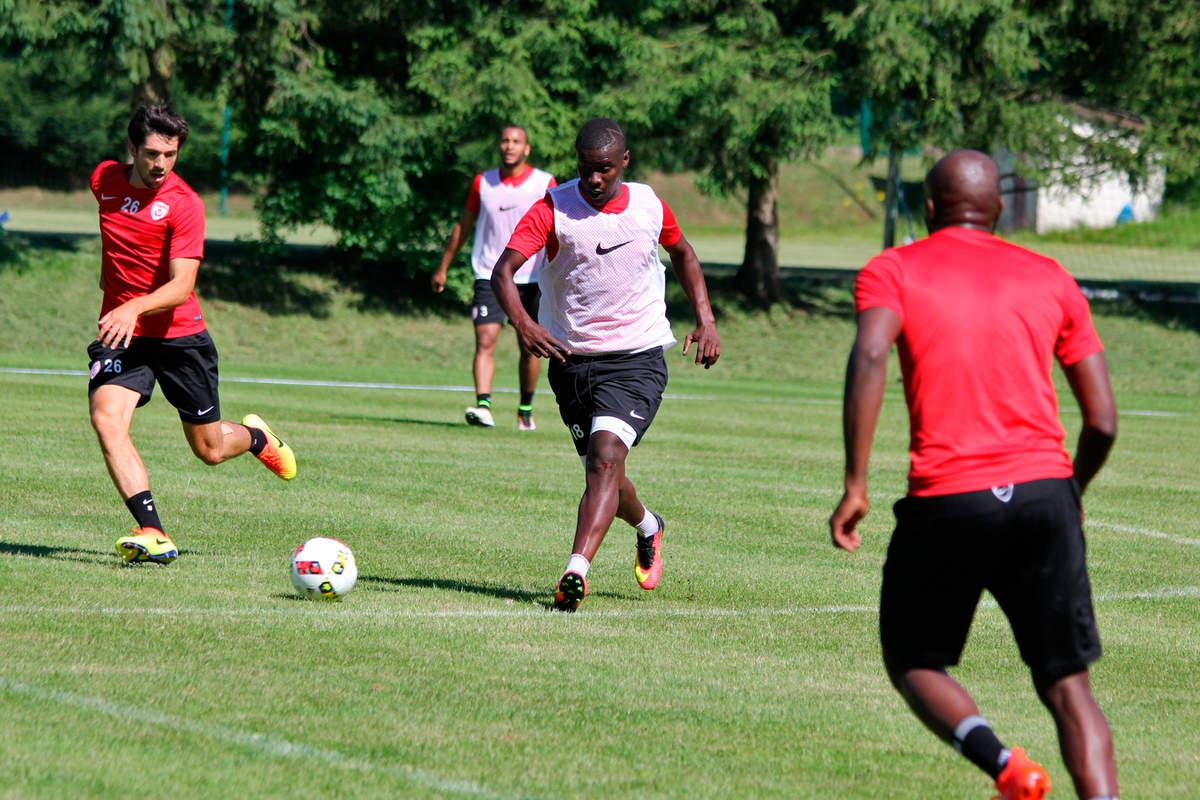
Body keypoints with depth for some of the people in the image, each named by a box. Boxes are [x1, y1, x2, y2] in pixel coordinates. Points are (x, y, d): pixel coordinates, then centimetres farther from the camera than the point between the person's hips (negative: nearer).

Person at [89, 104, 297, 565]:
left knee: (210, 450, 10)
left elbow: (181, 285, -25)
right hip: (121, 332, 3)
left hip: (178, 333, -3)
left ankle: (256, 436, 47)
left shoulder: (184, 204, -16)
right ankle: (152, 535, -30)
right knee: (106, 419, -25)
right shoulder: (105, 180, -1)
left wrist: (134, 308, -41)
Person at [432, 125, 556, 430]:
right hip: (489, 276, 1)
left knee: (530, 348, 8)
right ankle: (483, 406, -25)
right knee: (484, 342, -16)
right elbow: (463, 226, 14)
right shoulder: (483, 183, 4)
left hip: (531, 279, -1)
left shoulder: (545, 183, -2)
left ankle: (526, 409, 26)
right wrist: (443, 268, 17)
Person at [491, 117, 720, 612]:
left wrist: (705, 321, 12)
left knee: (605, 457, -23)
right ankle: (648, 528, 47)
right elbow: (502, 270, -20)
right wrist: (521, 321, -40)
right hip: (571, 360, 1)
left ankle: (576, 572, -32)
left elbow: (682, 254, 21)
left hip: (637, 358, -1)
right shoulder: (553, 208, -10)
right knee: (600, 472, 13)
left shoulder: (649, 206, -1)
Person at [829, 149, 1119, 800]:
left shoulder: (892, 271, 8)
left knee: (913, 664, 17)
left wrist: (855, 485, -13)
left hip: (946, 502, -2)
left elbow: (869, 358, -14)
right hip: (1044, 491, 2)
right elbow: (1102, 419, 11)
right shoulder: (1051, 279, 16)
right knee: (1067, 686, 7)